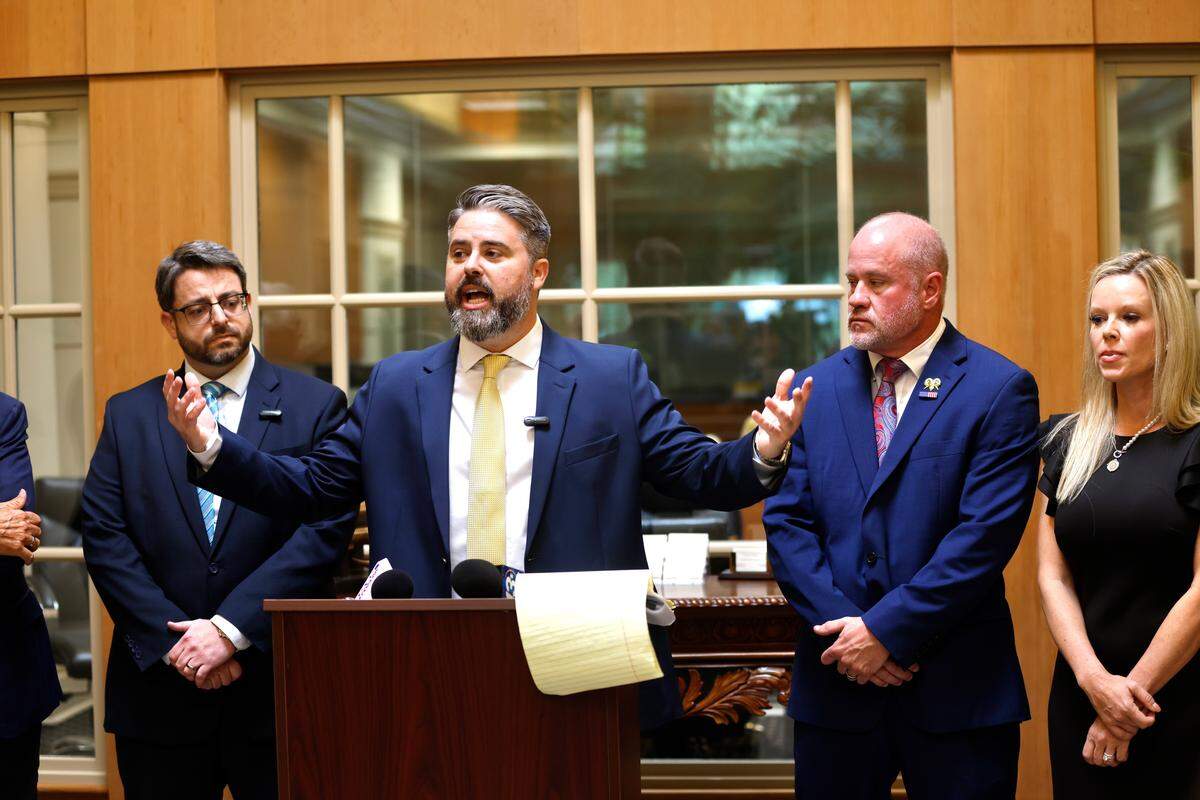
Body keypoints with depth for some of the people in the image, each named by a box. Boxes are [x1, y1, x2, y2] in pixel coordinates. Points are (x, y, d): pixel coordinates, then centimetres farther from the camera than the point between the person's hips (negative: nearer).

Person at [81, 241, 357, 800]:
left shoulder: (316, 406, 1)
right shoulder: (128, 415, 8)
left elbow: (325, 529, -9)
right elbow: (104, 539, 0)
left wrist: (231, 628, -15)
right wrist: (175, 642, -11)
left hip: (277, 688, -2)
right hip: (159, 695, 2)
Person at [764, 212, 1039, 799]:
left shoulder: (1000, 390, -5)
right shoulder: (816, 389, 7)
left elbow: (984, 536, -13)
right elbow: (787, 523, 2)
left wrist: (885, 630, -15)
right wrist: (844, 628, -10)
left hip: (958, 690, -3)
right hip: (836, 685, 3)